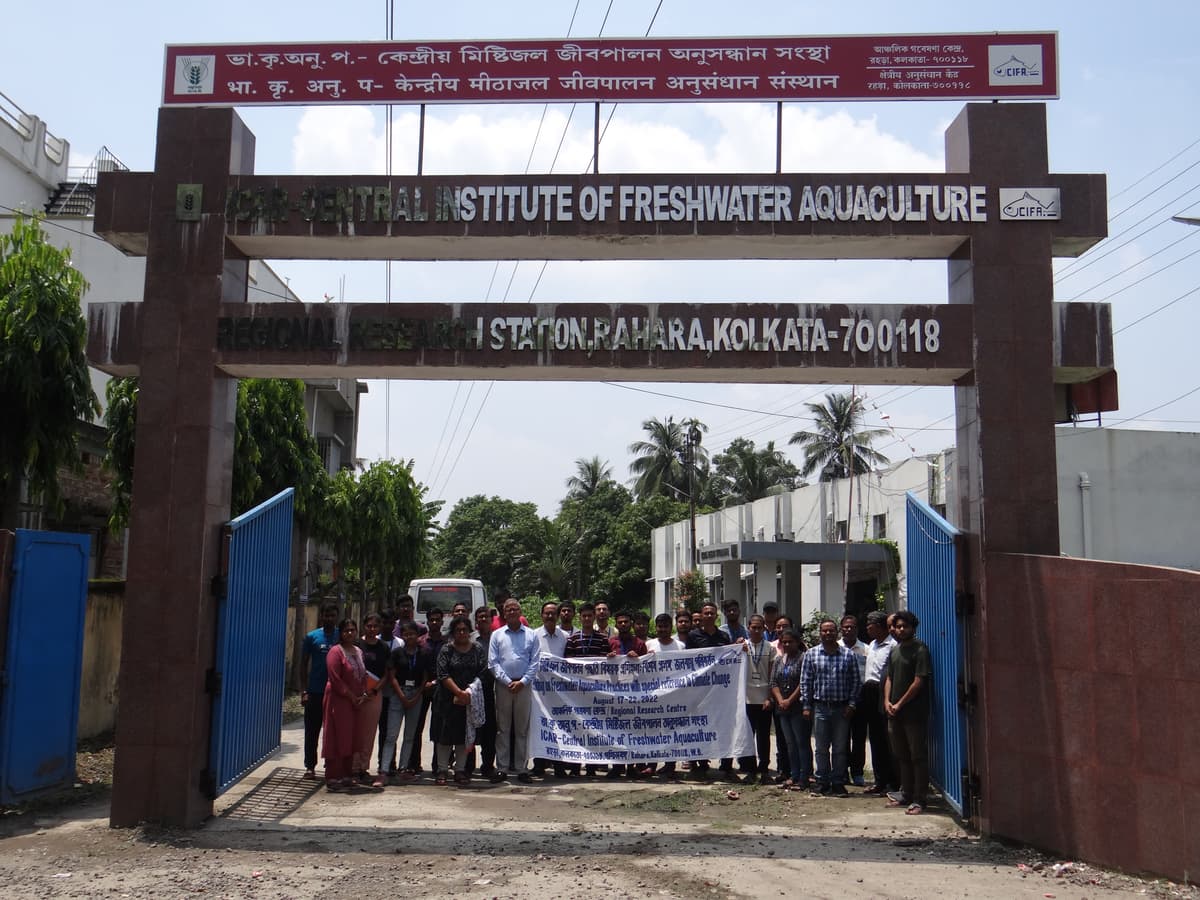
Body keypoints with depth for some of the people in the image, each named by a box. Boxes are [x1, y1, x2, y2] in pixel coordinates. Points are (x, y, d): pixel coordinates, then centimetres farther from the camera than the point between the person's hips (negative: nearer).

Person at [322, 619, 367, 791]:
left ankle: (347, 775, 17)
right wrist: (352, 697, -13)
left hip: (355, 702, 7)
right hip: (338, 701, -7)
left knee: (350, 738, 10)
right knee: (337, 738, -5)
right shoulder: (335, 651, -9)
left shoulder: (358, 652, 14)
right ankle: (333, 777, 0)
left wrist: (363, 695, 2)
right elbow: (335, 679, -15)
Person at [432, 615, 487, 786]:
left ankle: (460, 770, 14)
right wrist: (459, 692, -18)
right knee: (445, 733, 1)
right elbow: (443, 674, -9)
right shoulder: (446, 649, 0)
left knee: (464, 733, 5)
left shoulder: (478, 649, 6)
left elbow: (483, 673, 0)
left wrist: (469, 692, -12)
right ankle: (442, 770, 9)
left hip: (469, 699, 2)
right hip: (447, 699, -2)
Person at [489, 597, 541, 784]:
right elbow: (493, 662, 1)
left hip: (523, 686, 0)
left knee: (522, 729, 4)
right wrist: (508, 682, -9)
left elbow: (535, 662, 2)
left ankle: (521, 768, 9)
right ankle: (502, 768, 7)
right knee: (502, 728, 3)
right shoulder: (497, 635, 7)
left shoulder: (531, 635, 7)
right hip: (503, 686, 0)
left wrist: (523, 682, -9)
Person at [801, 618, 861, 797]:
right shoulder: (811, 654, 3)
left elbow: (856, 681, 5)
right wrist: (806, 706, -1)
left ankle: (838, 782, 13)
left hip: (841, 708, 0)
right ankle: (822, 781, 14)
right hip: (820, 707, 0)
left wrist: (851, 703, -3)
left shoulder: (848, 655, 3)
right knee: (821, 747, 5)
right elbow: (805, 681, 4)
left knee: (840, 748, 5)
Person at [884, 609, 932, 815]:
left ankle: (919, 799, 1)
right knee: (902, 756, 15)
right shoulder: (895, 650, 15)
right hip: (895, 712, 8)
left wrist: (899, 704, -12)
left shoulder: (920, 650, -9)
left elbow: (919, 681, -14)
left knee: (918, 756, -2)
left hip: (914, 712, -8)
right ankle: (906, 794, 25)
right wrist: (887, 701, 1)